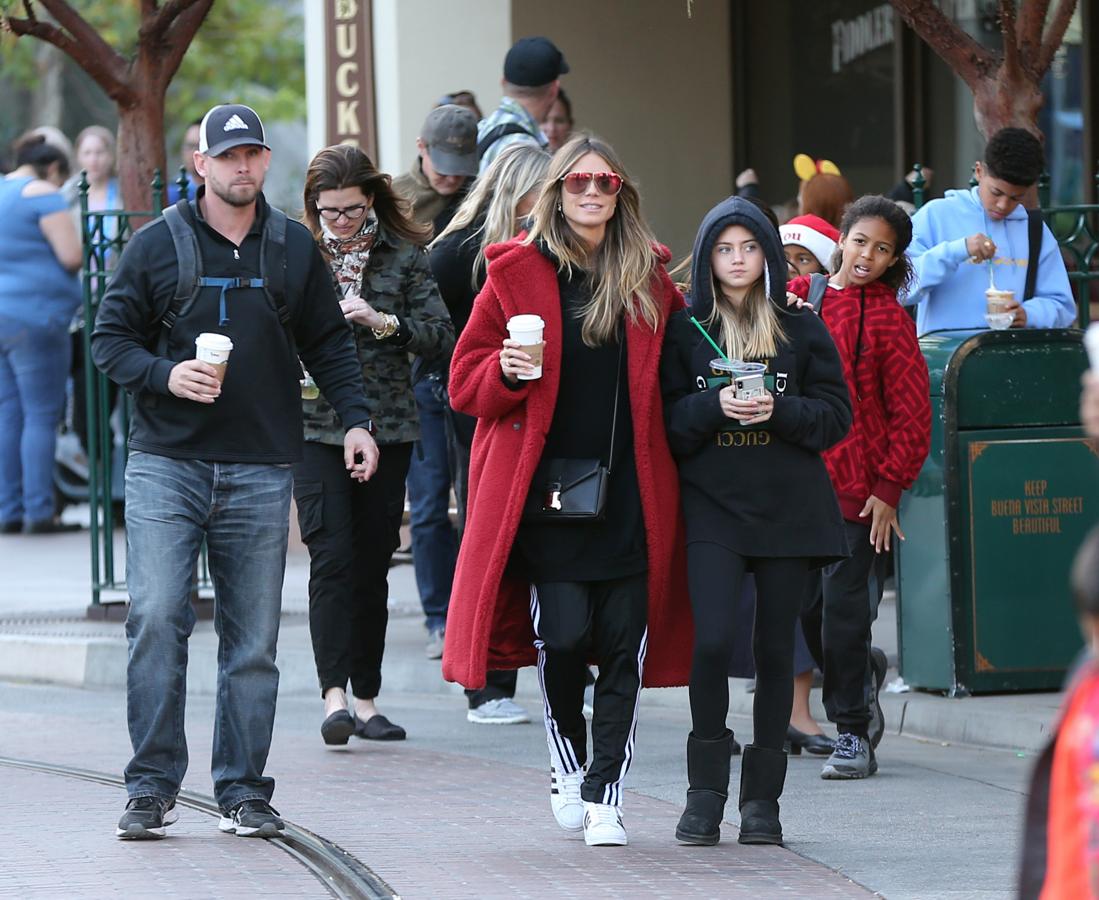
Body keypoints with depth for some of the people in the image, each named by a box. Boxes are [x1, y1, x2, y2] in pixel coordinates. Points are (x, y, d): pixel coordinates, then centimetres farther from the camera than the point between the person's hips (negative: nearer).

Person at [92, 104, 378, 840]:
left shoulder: (295, 248, 10)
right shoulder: (158, 245, 2)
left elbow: (328, 343, 16)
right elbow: (111, 338, 4)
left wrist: (355, 418, 3)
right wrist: (165, 375, -14)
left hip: (261, 471, 2)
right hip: (166, 466, -2)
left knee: (254, 637, 3)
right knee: (157, 619, -13)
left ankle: (242, 791, 10)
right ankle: (153, 787, -6)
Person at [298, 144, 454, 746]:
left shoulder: (405, 256, 5)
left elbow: (441, 337, -1)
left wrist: (383, 322, -15)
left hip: (387, 428, 2)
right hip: (315, 427, -1)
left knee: (372, 563, 6)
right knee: (332, 556, -13)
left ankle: (365, 698, 14)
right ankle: (334, 696, -18)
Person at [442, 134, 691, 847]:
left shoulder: (650, 279, 10)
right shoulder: (518, 274, 4)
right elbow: (467, 381, 7)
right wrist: (508, 372, -14)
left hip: (629, 492, 2)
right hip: (548, 487, -2)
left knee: (624, 644, -2)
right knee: (564, 635, -10)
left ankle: (604, 794, 6)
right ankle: (568, 766, 17)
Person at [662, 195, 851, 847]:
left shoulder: (802, 329, 6)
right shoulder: (686, 330, 5)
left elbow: (838, 415, 3)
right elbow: (665, 420, 3)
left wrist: (779, 410, -13)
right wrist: (714, 406, -16)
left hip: (790, 506, 1)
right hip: (712, 504, -1)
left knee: (776, 649, 3)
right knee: (712, 640, -15)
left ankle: (762, 798, 11)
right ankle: (706, 788, -1)